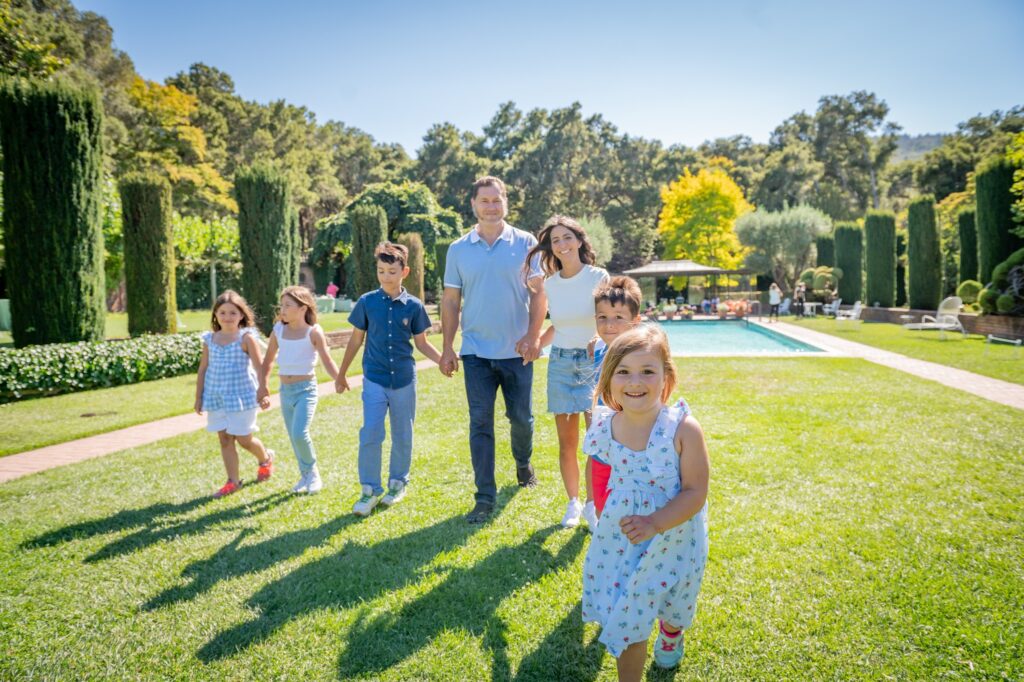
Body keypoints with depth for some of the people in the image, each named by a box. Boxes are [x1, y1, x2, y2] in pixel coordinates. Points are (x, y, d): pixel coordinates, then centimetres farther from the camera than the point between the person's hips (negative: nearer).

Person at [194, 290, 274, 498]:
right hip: (216, 397, 5)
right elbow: (203, 370, 10)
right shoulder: (209, 340, 5)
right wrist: (198, 397, 10)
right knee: (224, 439, 7)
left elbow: (259, 367, -11)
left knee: (244, 439, 2)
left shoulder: (247, 338, -9)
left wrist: (264, 393, -18)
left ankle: (265, 459, 33)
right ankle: (233, 481, 17)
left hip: (242, 396, -4)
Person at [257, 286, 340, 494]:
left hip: (306, 389, -5)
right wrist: (263, 385, 12)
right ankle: (306, 476, 27)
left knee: (300, 433, -18)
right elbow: (268, 360, 15)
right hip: (285, 390, 5)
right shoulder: (278, 330, 4)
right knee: (293, 437, 11)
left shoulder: (313, 332, -10)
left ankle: (312, 473, 6)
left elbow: (327, 360, -13)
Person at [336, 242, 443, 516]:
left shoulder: (414, 306, -2)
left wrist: (443, 360, -10)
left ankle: (398, 483, 29)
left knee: (403, 436, 10)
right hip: (374, 379, -1)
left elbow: (422, 343, 6)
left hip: (404, 380, 1)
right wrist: (341, 374, 12)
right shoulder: (367, 302, -2)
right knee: (370, 434, -10)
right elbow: (356, 339, 7)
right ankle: (370, 490, 4)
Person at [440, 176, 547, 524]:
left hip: (517, 351, -1)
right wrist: (447, 348, 3)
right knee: (480, 424, 0)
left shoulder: (526, 243, 0)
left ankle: (523, 463, 42)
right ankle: (485, 498, 8)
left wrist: (533, 335, -14)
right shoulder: (458, 249, 5)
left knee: (522, 417, 11)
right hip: (476, 352, 1)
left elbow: (539, 293, -2)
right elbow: (450, 301, 7)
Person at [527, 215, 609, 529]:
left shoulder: (598, 277, -7)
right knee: (567, 443, 7)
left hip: (595, 361, -3)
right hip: (561, 363, 3)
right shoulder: (549, 284, 4)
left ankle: (593, 505, 12)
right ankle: (573, 503, 24)